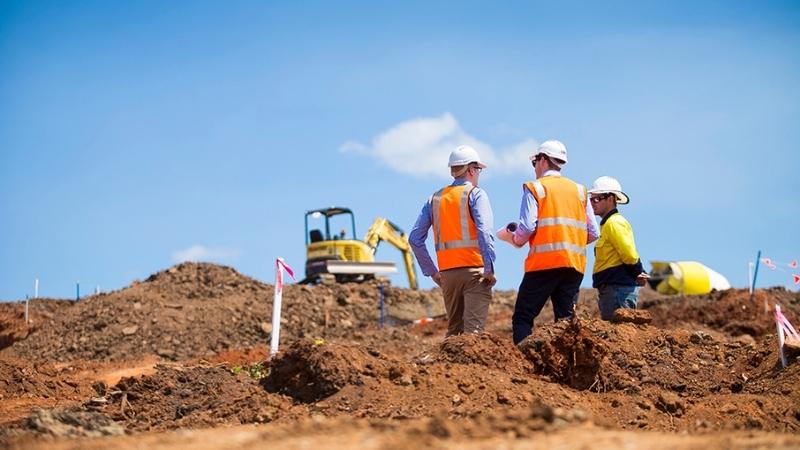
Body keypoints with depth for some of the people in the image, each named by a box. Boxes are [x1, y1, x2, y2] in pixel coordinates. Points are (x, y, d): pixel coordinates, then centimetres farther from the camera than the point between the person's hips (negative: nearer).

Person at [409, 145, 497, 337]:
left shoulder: (435, 198, 13)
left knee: (453, 330, 13)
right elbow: (484, 232, -17)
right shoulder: (475, 194, -2)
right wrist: (490, 269, -14)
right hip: (474, 270, -5)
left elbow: (415, 238, 10)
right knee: (474, 330, -9)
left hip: (447, 272, 5)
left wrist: (431, 271, 14)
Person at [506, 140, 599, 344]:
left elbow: (526, 228, -10)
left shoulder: (535, 188, 2)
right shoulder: (579, 190, 17)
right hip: (575, 265, 5)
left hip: (544, 262, -5)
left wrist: (516, 239, 10)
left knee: (523, 318, -1)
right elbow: (593, 233, 10)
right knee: (566, 320, 7)